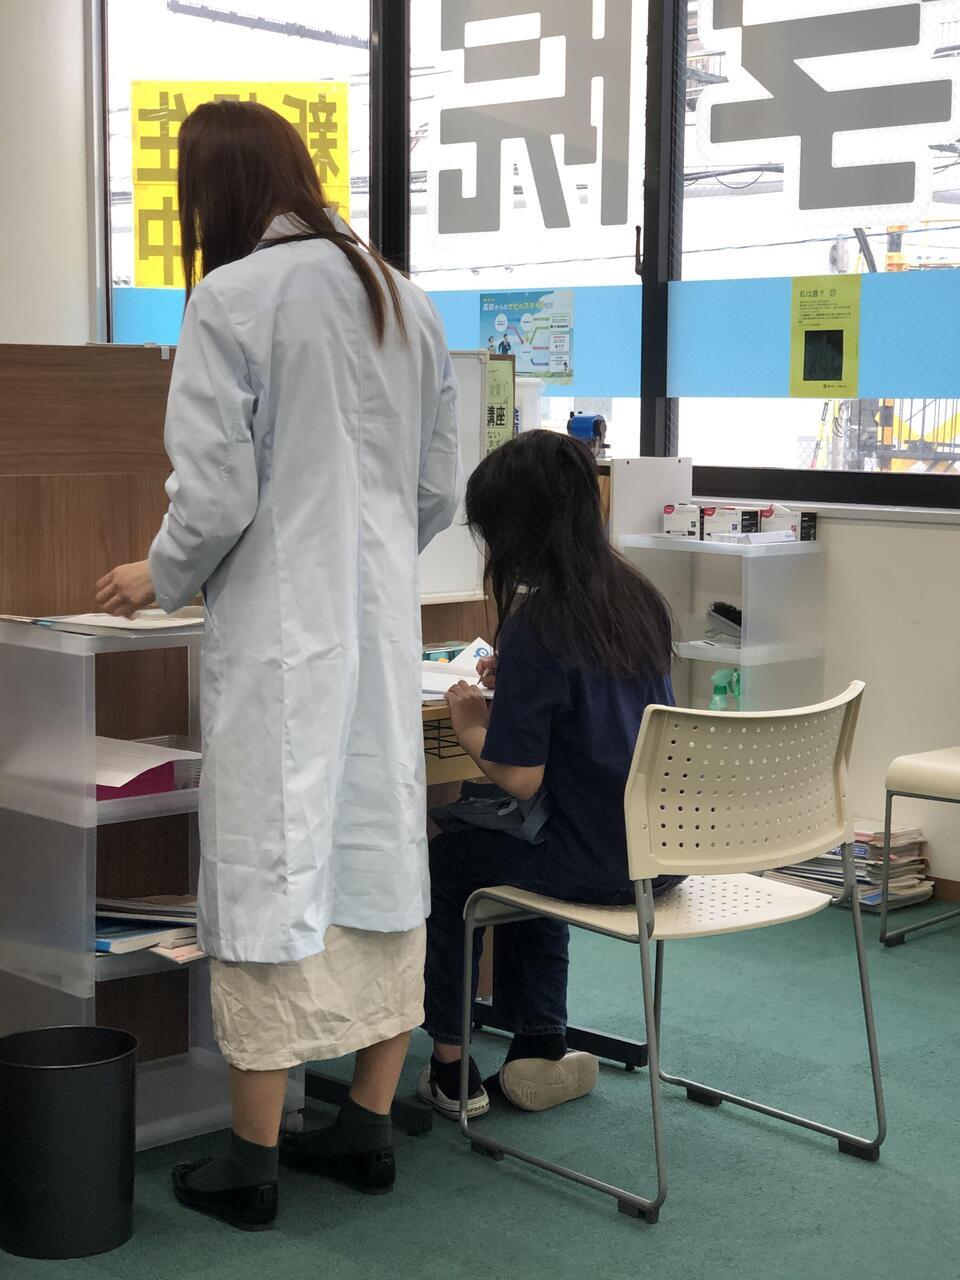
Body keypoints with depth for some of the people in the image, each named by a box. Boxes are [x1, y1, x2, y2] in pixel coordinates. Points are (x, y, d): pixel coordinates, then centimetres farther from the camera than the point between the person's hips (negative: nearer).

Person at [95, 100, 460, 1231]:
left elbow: (215, 499, -15)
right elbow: (440, 492, 13)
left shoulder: (232, 299, -11)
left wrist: (159, 580, 4)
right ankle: (367, 1130, 24)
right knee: (378, 860, 12)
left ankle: (251, 1162, 13)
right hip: (383, 629, 6)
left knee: (271, 877, 2)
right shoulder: (402, 299, 10)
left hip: (278, 638, -6)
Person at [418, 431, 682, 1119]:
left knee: (445, 859, 17)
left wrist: (470, 724, -1)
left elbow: (520, 778, -19)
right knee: (516, 846, 33)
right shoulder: (641, 598, 2)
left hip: (597, 863, -7)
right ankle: (541, 1046, 33)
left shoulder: (536, 625, -20)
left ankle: (451, 1067, 24)